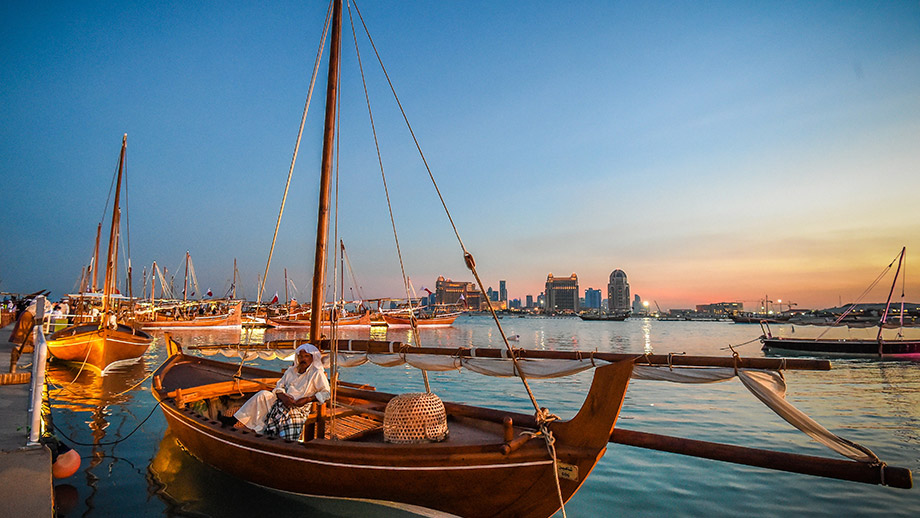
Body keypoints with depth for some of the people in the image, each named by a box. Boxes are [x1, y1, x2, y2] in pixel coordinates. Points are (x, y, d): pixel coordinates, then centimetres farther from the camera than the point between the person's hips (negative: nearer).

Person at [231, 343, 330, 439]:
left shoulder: (317, 373, -4)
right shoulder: (291, 370, 15)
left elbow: (326, 393, -9)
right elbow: (279, 386, 11)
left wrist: (307, 399, -18)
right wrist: (283, 396, -12)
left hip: (299, 408, -5)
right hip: (281, 402, 5)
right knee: (263, 394, -14)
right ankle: (243, 422, -8)